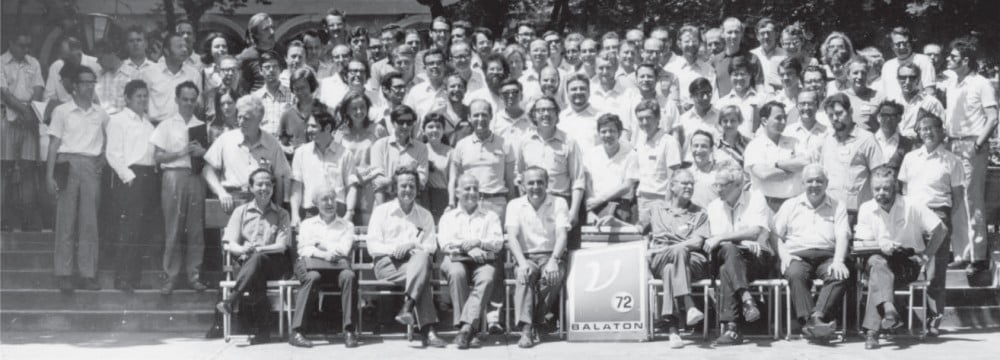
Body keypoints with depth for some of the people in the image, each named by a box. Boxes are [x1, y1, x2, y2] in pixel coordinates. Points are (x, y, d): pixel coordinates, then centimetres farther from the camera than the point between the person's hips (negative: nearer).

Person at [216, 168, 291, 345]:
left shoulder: (281, 214, 14)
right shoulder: (241, 211, 17)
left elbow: (281, 246, 0)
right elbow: (229, 244, 6)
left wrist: (259, 249, -19)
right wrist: (243, 249, -18)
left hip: (274, 263, -1)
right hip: (246, 263, 1)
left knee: (257, 259, -38)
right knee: (256, 277, -37)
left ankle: (232, 301, -41)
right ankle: (262, 329, -38)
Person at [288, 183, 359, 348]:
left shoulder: (346, 225, 23)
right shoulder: (307, 224, 24)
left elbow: (344, 250, 6)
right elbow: (304, 250, 6)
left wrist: (320, 244, 4)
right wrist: (325, 255, -11)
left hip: (338, 266, 1)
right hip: (312, 265, 0)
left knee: (349, 275, -35)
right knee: (312, 277, -37)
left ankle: (349, 330, -33)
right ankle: (296, 331, -38)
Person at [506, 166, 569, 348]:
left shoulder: (558, 203, 6)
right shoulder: (515, 205, 8)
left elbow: (562, 236, -6)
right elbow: (512, 236, -5)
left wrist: (553, 260, -24)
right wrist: (522, 262, -23)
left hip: (552, 256, 0)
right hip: (526, 256, 0)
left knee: (553, 276, -34)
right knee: (524, 274, -34)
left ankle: (536, 319, -14)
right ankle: (527, 329, -39)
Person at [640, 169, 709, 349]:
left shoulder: (699, 213, 20)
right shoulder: (656, 210, 26)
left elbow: (697, 242, 3)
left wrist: (668, 247, -9)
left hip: (693, 261, 0)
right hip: (658, 261, 0)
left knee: (671, 268, -39)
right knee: (679, 251, -39)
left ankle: (672, 329, -50)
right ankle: (688, 306, -52)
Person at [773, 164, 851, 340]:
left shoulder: (837, 206, 19)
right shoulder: (790, 205, 21)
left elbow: (842, 236, 6)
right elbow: (776, 235, 14)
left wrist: (838, 261, -13)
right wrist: (783, 255, -6)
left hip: (827, 255, 0)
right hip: (797, 255, 0)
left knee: (840, 275, -34)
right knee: (795, 274, -36)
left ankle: (818, 315, -44)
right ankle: (808, 319, -44)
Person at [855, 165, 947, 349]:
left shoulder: (912, 207, -5)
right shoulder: (866, 209, 2)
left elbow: (941, 230, -3)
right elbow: (861, 242, 1)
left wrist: (925, 256, -6)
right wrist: (880, 245, -19)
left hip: (908, 263, -2)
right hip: (881, 260, 2)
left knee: (877, 272, -33)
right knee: (878, 263, -36)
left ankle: (872, 330, -40)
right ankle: (888, 310, -54)